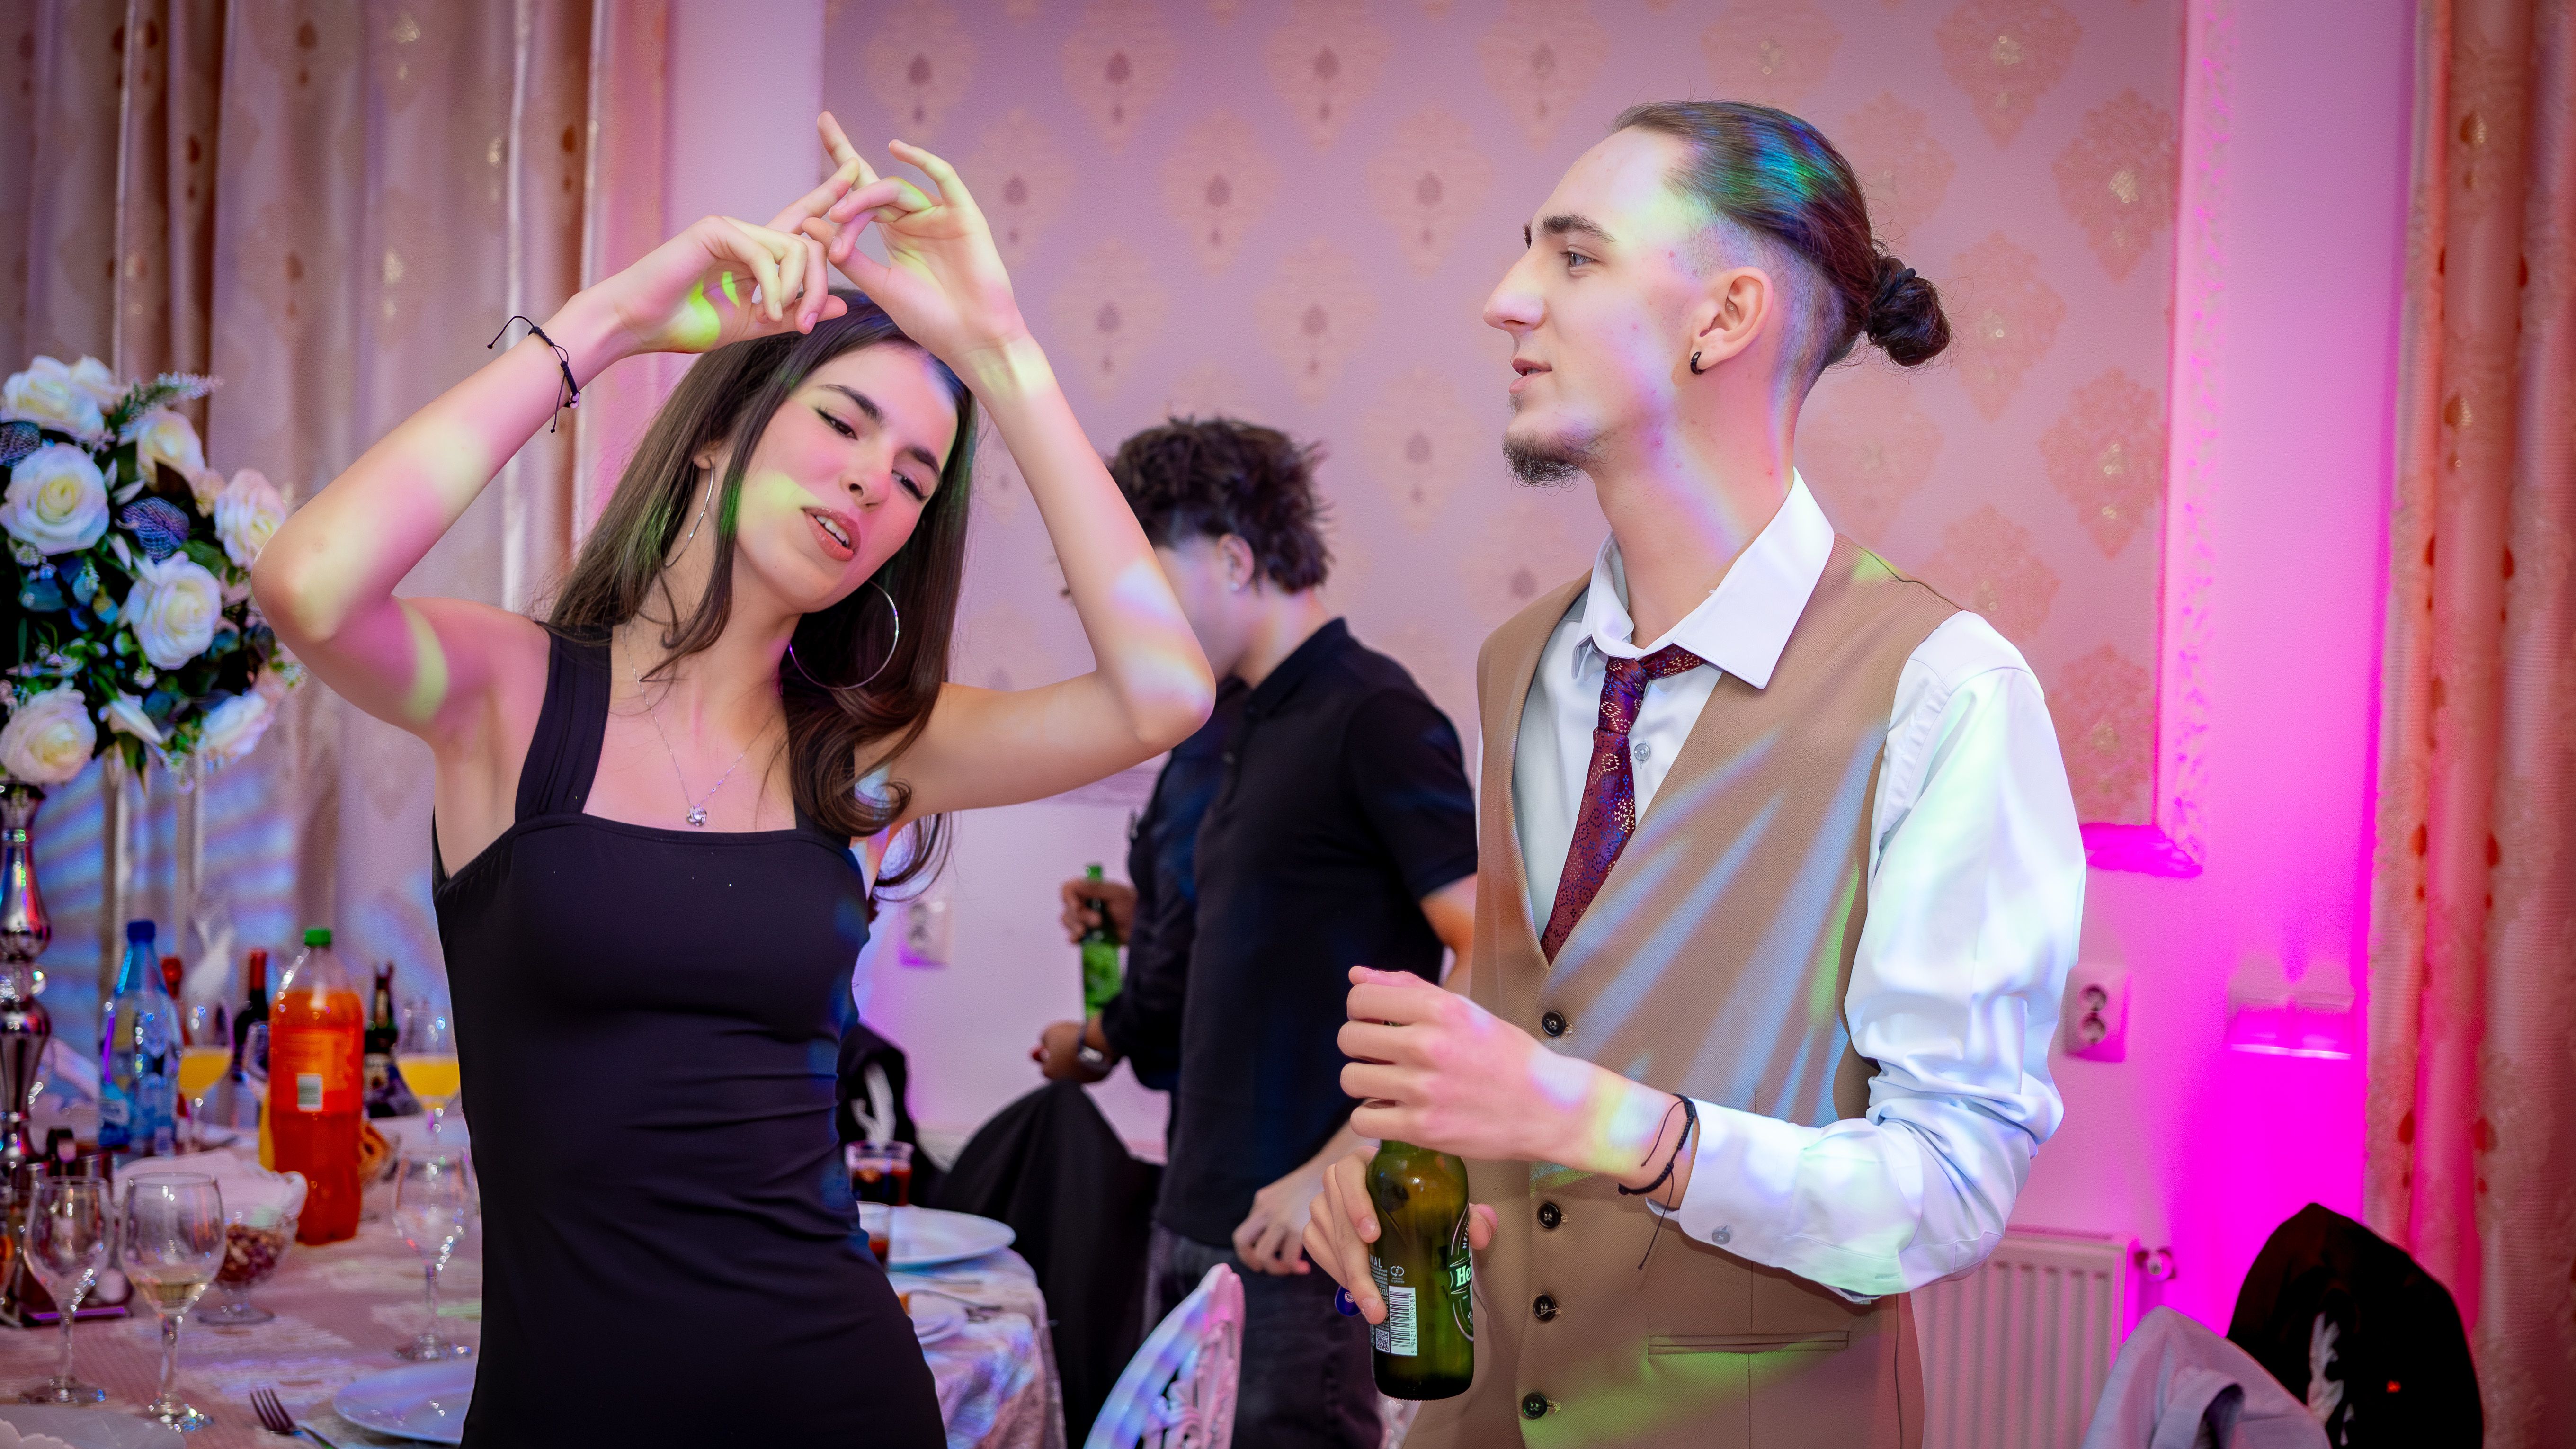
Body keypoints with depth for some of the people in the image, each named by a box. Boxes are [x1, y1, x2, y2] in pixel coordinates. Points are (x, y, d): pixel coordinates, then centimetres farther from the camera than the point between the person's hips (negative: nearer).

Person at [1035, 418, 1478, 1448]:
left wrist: (1337, 1170, -23)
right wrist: (1110, 1036, 26)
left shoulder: (1374, 717, -13)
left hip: (1290, 1240, -9)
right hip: (1194, 1217, 9)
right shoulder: (1259, 729, 14)